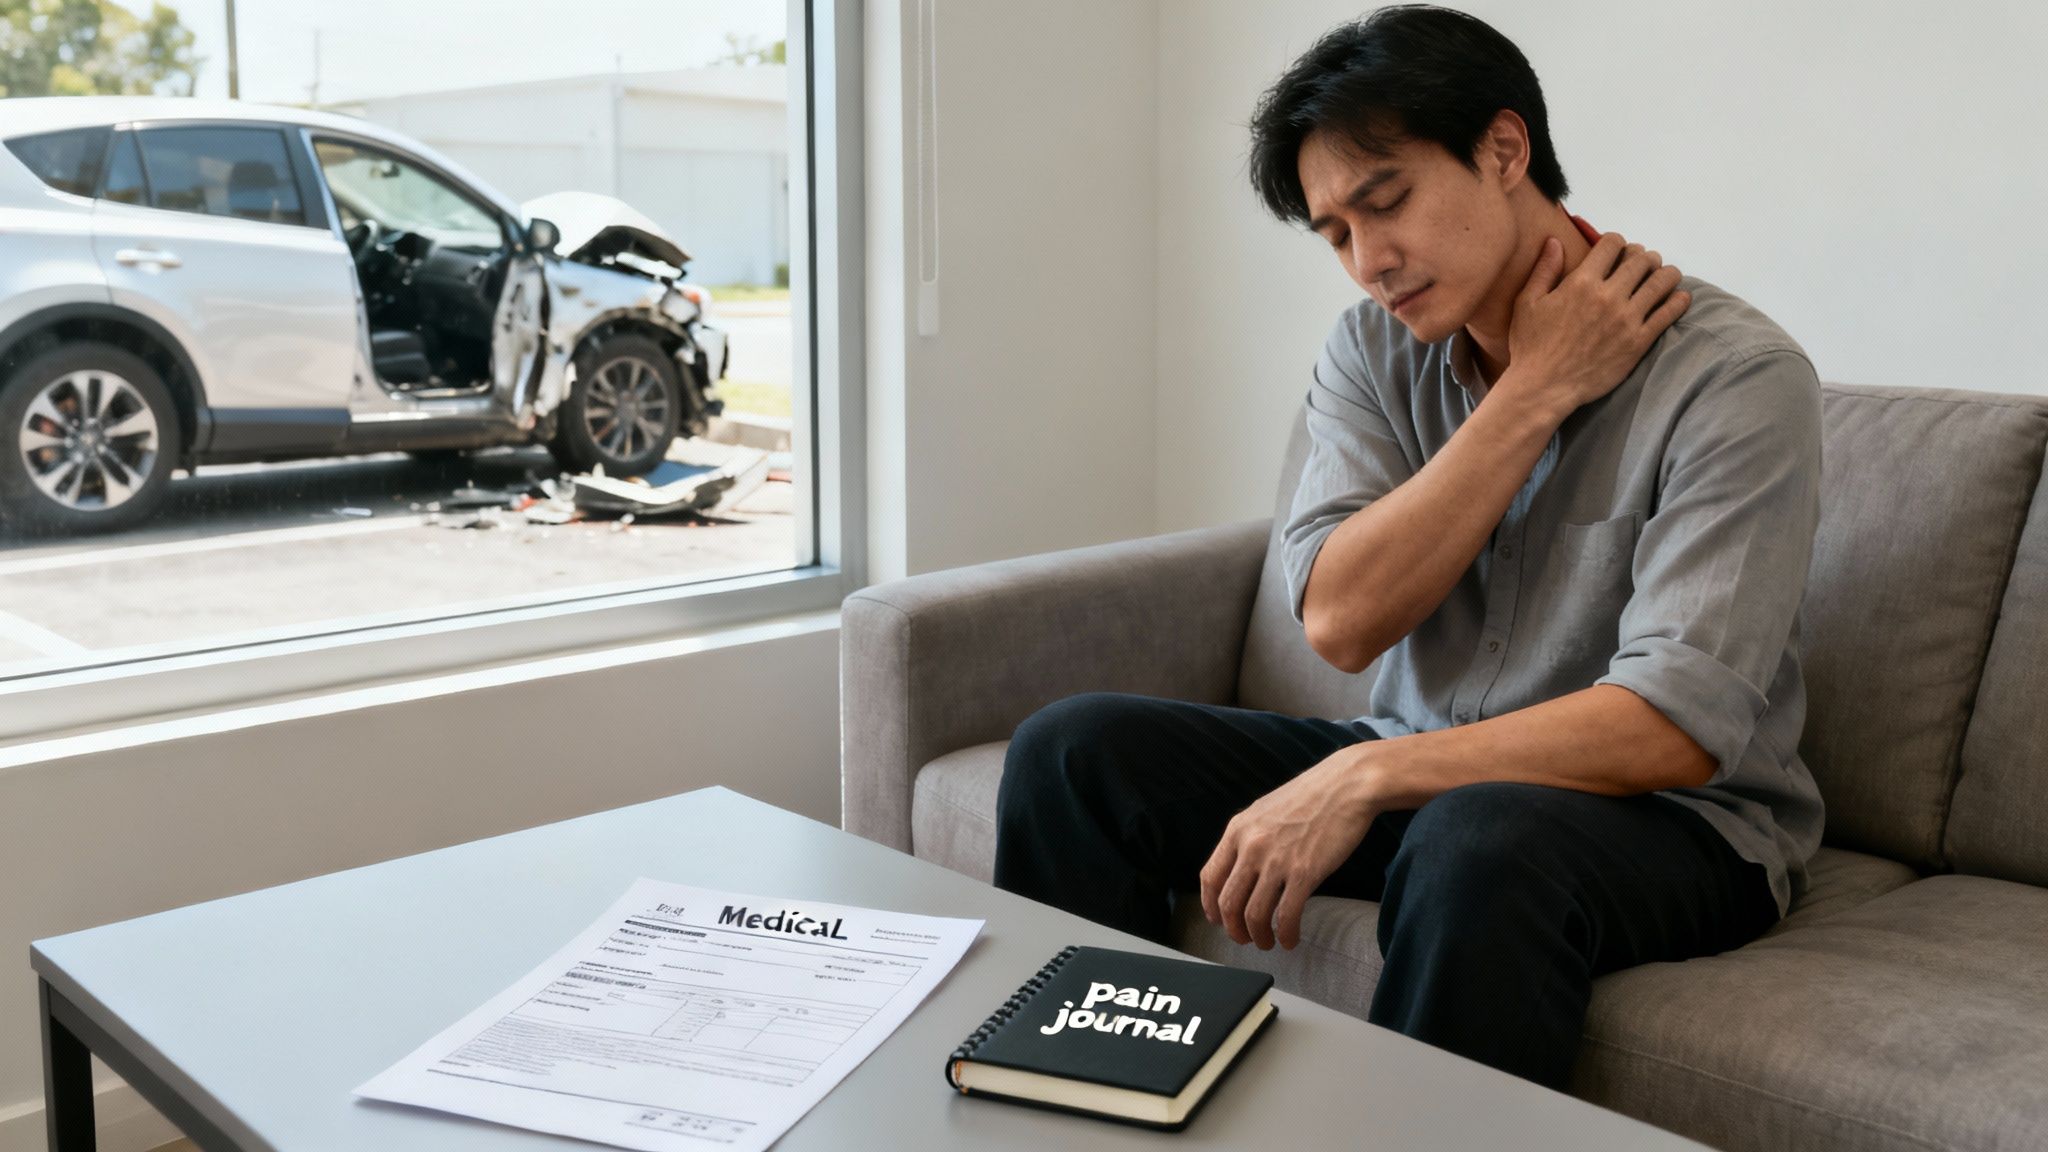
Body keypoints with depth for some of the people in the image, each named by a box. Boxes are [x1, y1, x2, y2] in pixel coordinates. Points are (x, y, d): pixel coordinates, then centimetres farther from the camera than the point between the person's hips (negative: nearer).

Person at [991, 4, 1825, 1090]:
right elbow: (1341, 623, -14)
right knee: (1071, 749, -9)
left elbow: (1677, 730, -25)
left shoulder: (1735, 377, -17)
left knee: (1477, 846, -40)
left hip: (1672, 817, -5)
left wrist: (1363, 777, -29)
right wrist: (1535, 393, -17)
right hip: (1422, 770, 5)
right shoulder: (1373, 351, 1)